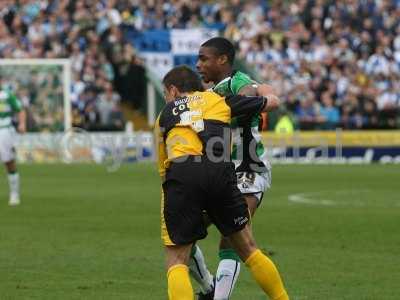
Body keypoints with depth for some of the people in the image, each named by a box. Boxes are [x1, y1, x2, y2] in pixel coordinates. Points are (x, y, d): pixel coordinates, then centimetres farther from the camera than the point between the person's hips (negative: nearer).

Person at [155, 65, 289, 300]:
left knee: (176, 261, 7)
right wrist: (262, 89, 58)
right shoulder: (218, 100, 26)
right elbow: (272, 102, 36)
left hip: (179, 176, -1)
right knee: (248, 249, 18)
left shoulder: (165, 115, 28)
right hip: (220, 175, 1)